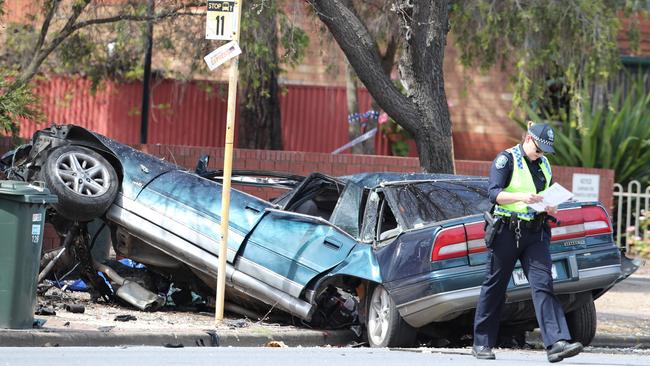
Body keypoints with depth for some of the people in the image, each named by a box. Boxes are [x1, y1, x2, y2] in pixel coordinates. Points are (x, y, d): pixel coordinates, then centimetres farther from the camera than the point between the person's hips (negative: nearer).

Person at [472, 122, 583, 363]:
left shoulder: (544, 165, 16)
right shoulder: (506, 159, -3)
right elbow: (494, 193, -13)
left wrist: (550, 208, 1)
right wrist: (521, 197, -28)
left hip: (535, 233, 4)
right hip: (506, 232, -4)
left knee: (543, 283, -10)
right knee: (494, 286, 4)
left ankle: (556, 343, -22)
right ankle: (482, 343, 16)